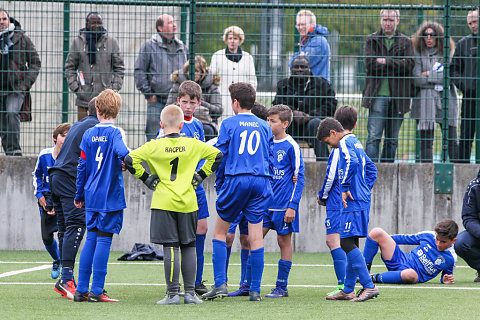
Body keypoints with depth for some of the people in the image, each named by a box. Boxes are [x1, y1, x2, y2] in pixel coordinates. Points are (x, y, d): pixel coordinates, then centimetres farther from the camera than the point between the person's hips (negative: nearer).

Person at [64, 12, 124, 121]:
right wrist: (74, 86, 0)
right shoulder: (78, 41, 6)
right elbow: (69, 66, 11)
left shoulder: (110, 41, 7)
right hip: (84, 97, 0)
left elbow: (119, 67, 11)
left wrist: (115, 87, 0)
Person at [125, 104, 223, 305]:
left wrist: (145, 178, 1)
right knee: (188, 246, 10)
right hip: (188, 203, 2)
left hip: (164, 203, -2)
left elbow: (130, 160, -10)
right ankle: (190, 292, 9)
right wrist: (200, 176, 12)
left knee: (170, 247, -3)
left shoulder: (154, 146, -4)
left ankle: (172, 294, -5)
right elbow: (216, 155, 9)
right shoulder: (192, 145, 2)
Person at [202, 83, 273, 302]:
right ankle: (255, 290, 0)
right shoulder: (264, 127, 12)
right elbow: (270, 159, 14)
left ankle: (220, 284, -1)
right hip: (261, 181, 3)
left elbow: (219, 156, 1)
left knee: (220, 232, 10)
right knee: (256, 237, 3)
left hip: (236, 179, -3)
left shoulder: (228, 124, 1)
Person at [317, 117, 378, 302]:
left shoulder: (344, 143, -8)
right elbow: (371, 168, 32)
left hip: (353, 202, -10)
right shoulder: (354, 142, 22)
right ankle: (348, 290, 15)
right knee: (351, 244, 12)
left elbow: (351, 162, -29)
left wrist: (345, 188, -21)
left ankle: (369, 287, -20)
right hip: (362, 200, 10)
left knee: (346, 242, -14)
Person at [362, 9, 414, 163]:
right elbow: (371, 65, -7)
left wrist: (386, 62, -11)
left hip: (398, 97, 2)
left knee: (392, 139, 7)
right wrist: (395, 66, -9)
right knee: (374, 137, -9)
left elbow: (409, 64, -5)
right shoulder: (372, 40, 8)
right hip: (378, 94, -2)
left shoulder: (406, 42, 12)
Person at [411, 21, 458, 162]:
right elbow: (417, 80, -4)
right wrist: (438, 78, -5)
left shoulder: (448, 52, 8)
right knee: (425, 142, -3)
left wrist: (429, 75, -4)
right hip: (425, 101, 0)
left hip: (446, 99, 0)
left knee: (452, 142, -2)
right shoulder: (418, 53, 6)